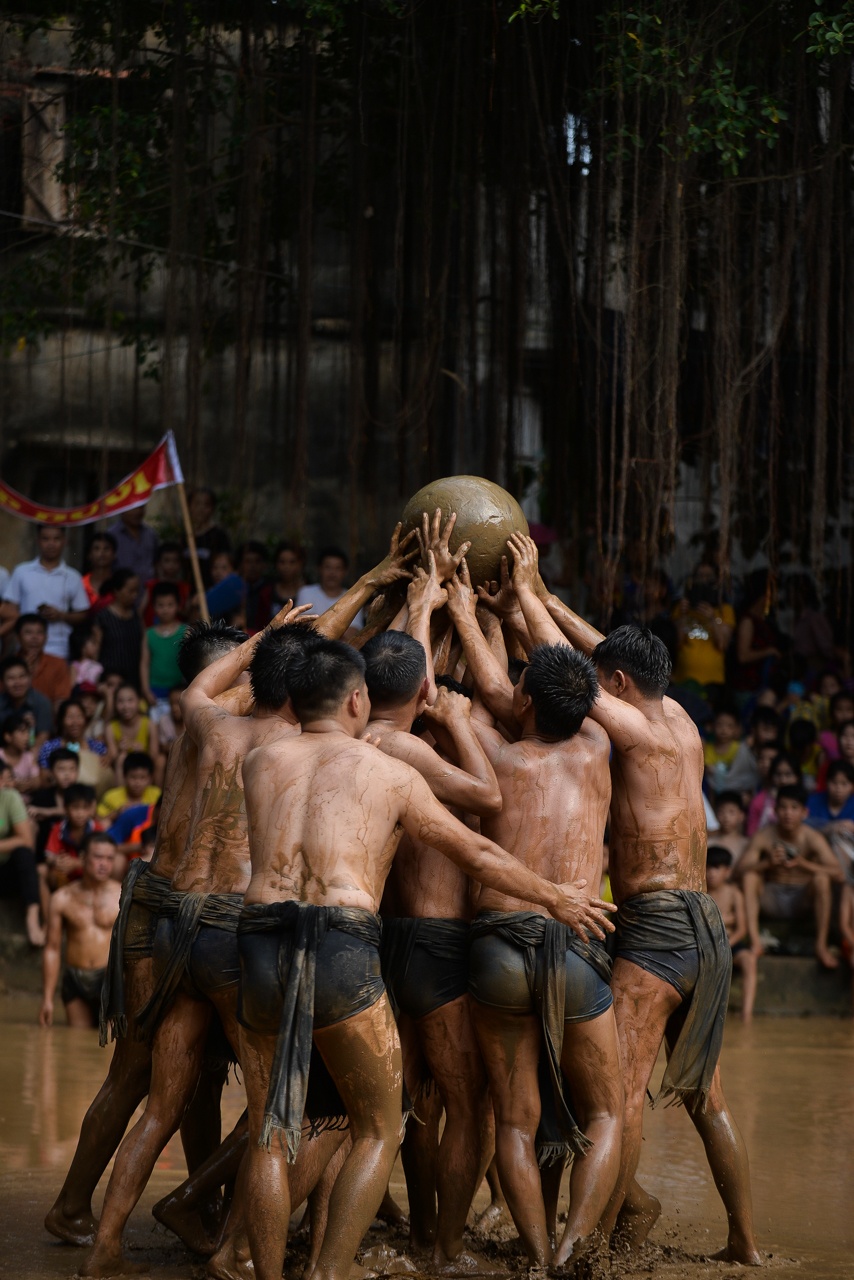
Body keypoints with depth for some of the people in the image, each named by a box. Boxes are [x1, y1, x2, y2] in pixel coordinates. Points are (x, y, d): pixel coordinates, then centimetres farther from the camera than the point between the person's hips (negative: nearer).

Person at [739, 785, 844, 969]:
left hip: (802, 902, -1)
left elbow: (838, 875, -23)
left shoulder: (812, 839, -11)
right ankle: (755, 941, -29)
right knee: (750, 876, -23)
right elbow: (741, 869, -18)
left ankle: (821, 946, -25)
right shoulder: (764, 837, -8)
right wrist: (767, 863, -37)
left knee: (822, 878, -28)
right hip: (772, 902, 1)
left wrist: (803, 864, -36)